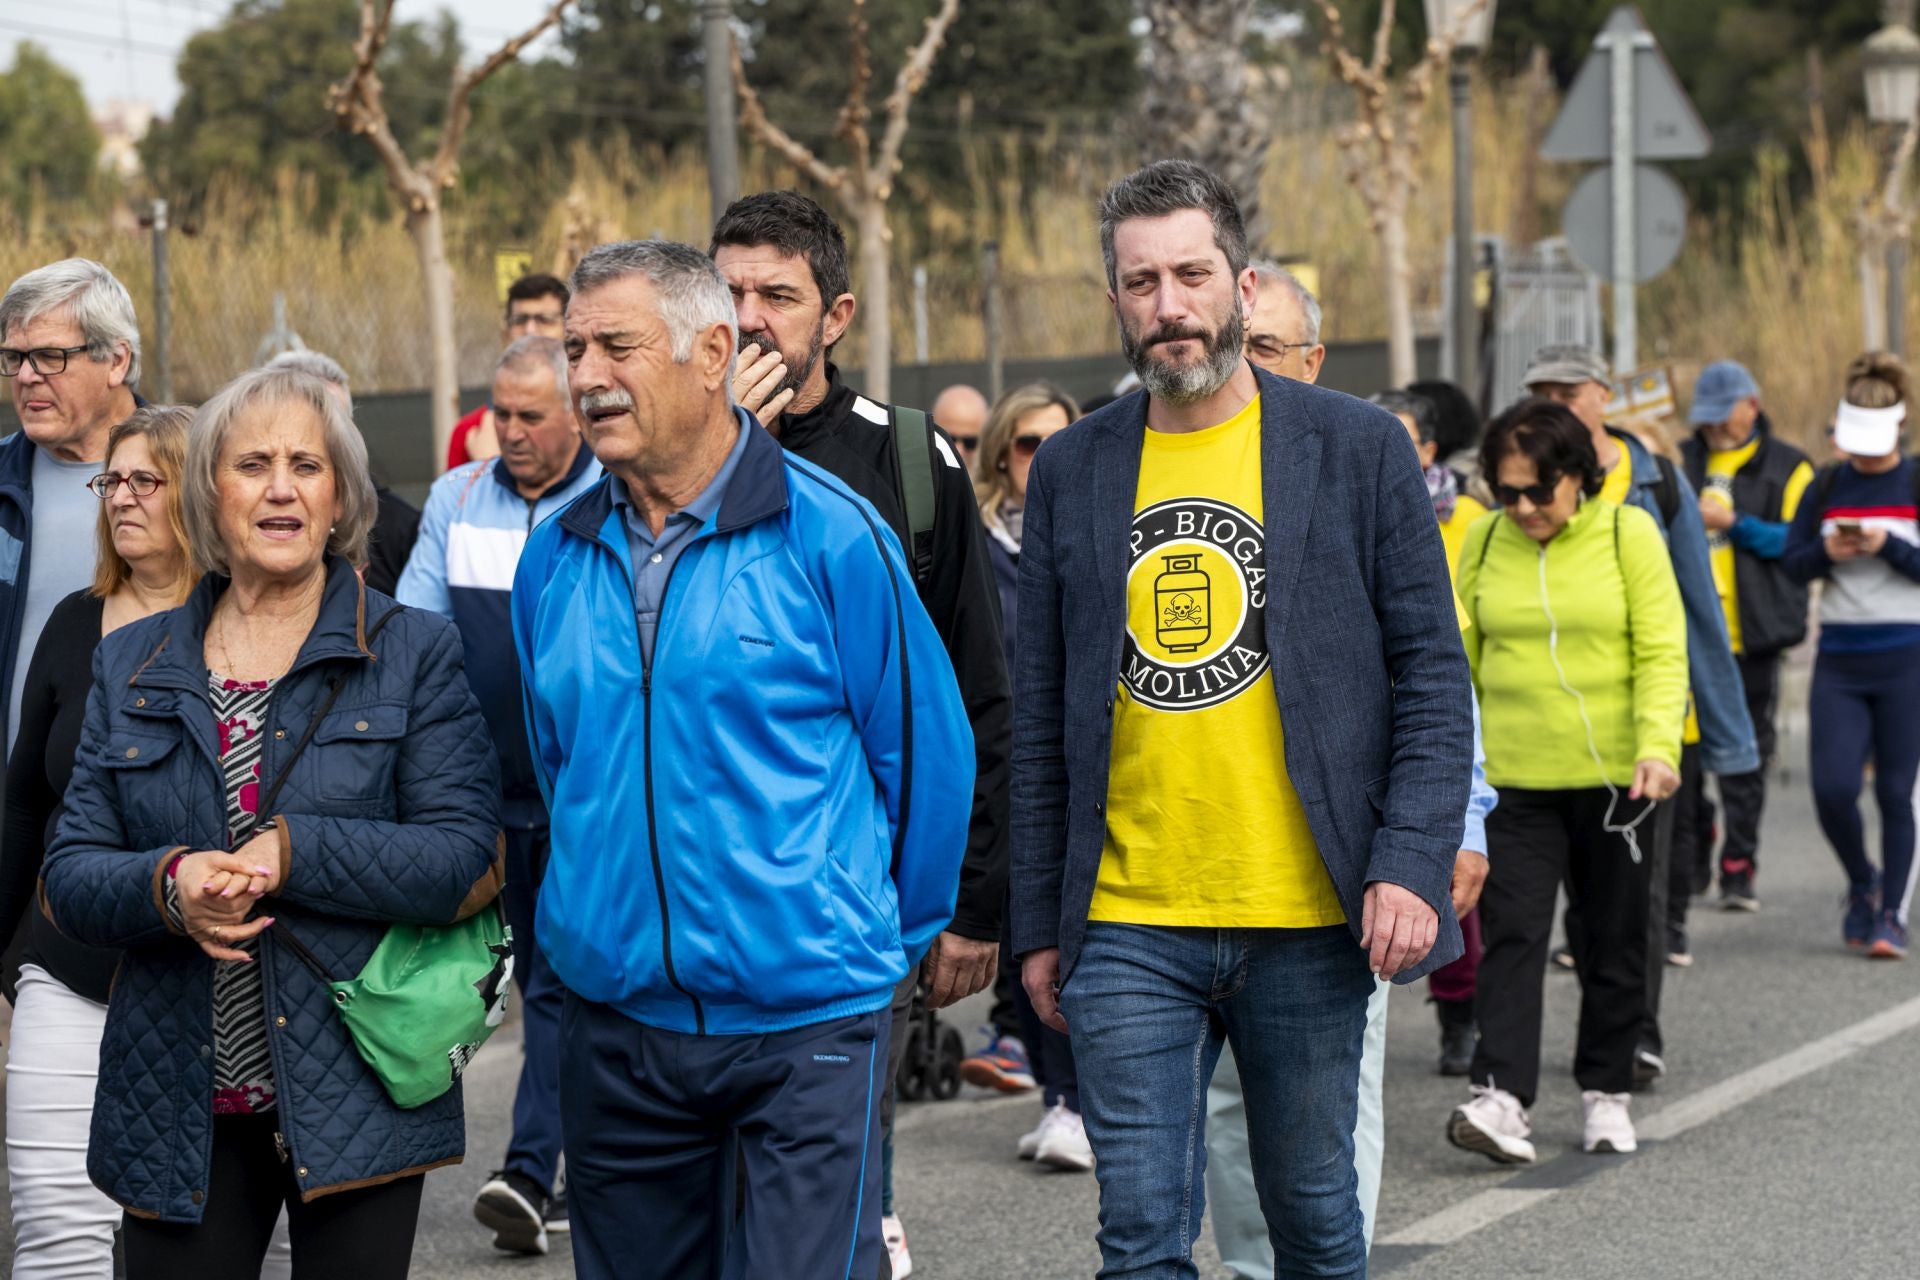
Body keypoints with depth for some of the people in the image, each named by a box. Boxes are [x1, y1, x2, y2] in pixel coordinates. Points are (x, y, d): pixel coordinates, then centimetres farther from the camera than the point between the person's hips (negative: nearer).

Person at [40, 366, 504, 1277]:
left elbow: (465, 864, -9)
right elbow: (70, 876, 5)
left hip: (353, 1098, -2)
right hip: (178, 1110, 2)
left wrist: (293, 852, -21)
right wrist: (168, 884, -17)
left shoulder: (415, 653, 1)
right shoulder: (132, 665, 10)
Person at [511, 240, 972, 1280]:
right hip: (612, 1018, 5)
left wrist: (888, 936, 6)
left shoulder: (829, 535, -9)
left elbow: (924, 750, -2)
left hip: (806, 1018, -5)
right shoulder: (554, 558, 6)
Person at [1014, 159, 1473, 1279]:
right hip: (1127, 928, 1)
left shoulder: (1359, 449, 1)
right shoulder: (1070, 472, 8)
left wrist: (1412, 865, -12)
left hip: (1308, 923, -1)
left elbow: (1433, 679, 0)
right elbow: (1042, 717, 11)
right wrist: (1040, 924, 8)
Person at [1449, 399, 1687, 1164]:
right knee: (1512, 934, -9)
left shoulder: (1628, 534, -3)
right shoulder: (1484, 541, 4)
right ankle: (1501, 1098, -14)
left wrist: (1658, 743, -20)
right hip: (1515, 778, 1)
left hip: (1612, 777, -1)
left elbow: (1663, 651, -7)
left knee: (1614, 939, 8)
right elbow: (1463, 655, 10)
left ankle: (1606, 1092, 21)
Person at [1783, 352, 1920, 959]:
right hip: (1839, 658, 3)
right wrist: (1826, 553, -10)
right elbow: (1791, 560, 9)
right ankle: (1863, 884, 21)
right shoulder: (1826, 486, 9)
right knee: (1832, 789, -6)